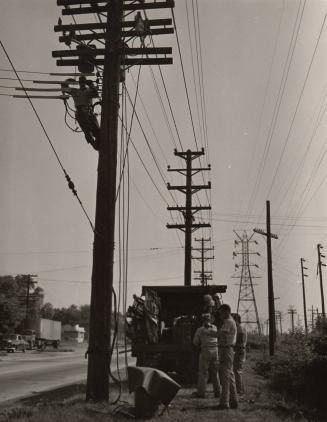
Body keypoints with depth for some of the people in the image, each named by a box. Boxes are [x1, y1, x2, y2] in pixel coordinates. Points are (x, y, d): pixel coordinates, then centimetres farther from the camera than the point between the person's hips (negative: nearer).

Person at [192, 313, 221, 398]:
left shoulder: (200, 330, -5)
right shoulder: (215, 328, 6)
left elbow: (195, 342, -1)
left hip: (205, 352, -4)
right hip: (215, 352, 4)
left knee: (203, 373, 2)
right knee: (215, 373, 11)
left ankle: (201, 392, 4)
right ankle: (217, 391, 11)